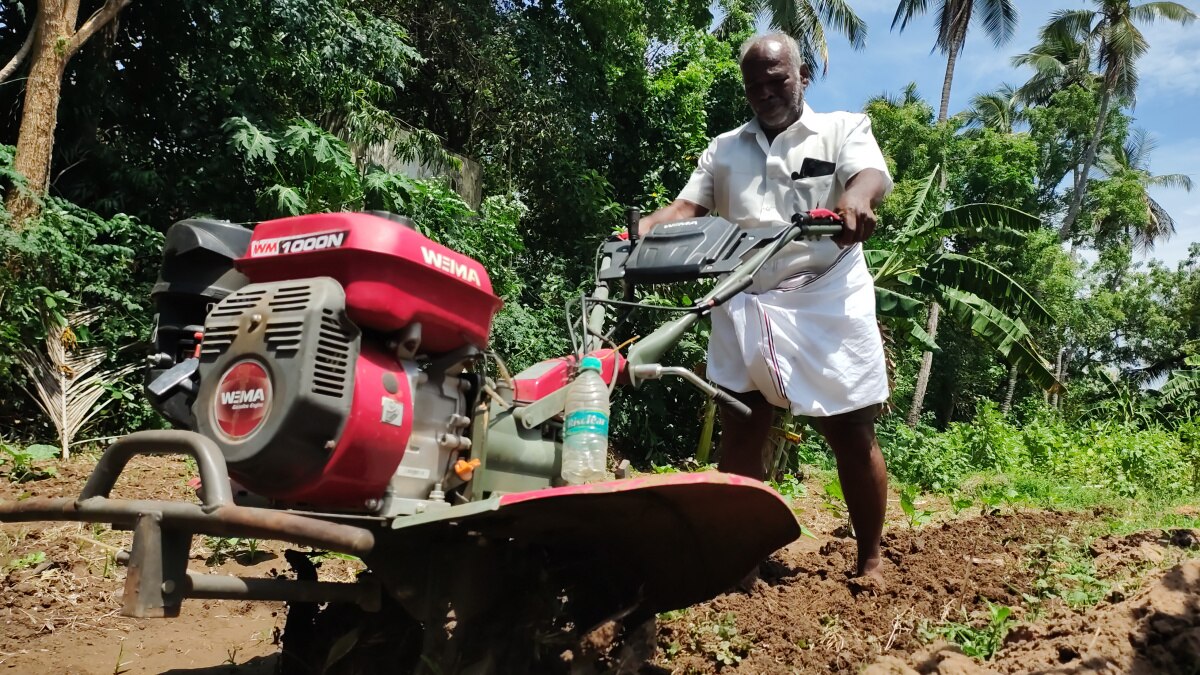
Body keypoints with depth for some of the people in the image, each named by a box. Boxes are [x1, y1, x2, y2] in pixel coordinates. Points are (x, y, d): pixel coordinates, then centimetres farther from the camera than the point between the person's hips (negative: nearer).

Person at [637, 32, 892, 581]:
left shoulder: (844, 129, 8)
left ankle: (869, 561, 16)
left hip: (825, 303, -3)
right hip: (744, 306, 3)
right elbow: (688, 207, 10)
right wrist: (648, 228, -14)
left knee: (852, 435, 1)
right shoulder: (724, 149, 18)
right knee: (739, 433, 3)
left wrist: (853, 202, -37)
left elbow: (871, 177, -11)